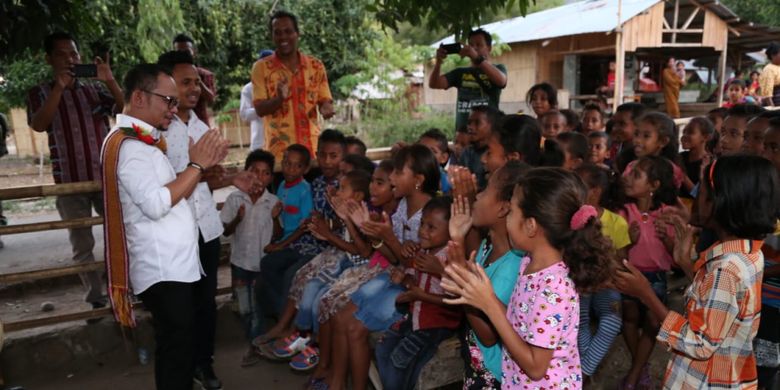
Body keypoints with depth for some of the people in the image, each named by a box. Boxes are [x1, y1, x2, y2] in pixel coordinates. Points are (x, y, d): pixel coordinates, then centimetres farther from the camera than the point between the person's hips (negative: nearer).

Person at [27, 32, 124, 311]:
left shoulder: (96, 88, 7)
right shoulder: (40, 93, 5)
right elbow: (38, 125, -12)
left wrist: (109, 81, -20)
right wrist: (59, 87, -19)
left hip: (107, 176, 0)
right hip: (70, 181, 0)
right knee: (82, 246, 6)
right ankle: (96, 300, 15)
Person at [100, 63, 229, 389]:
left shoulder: (142, 141, 17)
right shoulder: (128, 144, -15)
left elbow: (174, 195, 17)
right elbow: (156, 204, -25)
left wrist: (202, 167, 5)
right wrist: (196, 165, -17)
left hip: (173, 265, 10)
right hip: (163, 270, -10)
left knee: (179, 349, 19)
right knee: (177, 351, -2)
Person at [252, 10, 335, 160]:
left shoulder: (316, 66, 6)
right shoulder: (261, 67, 0)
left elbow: (325, 100, 8)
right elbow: (260, 109, -4)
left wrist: (326, 108, -16)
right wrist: (280, 98, -23)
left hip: (313, 147, 2)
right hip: (279, 150, -2)